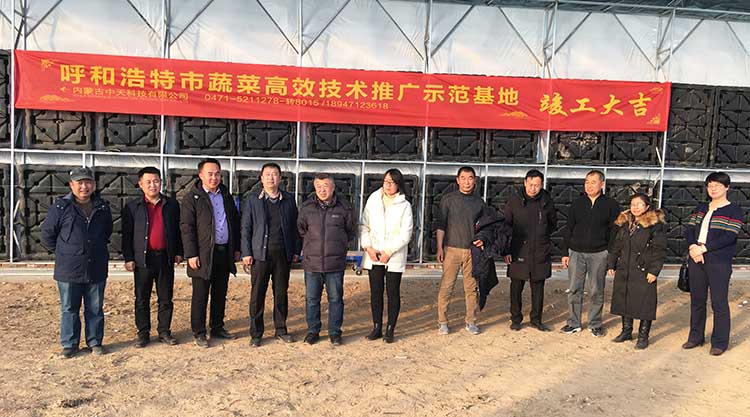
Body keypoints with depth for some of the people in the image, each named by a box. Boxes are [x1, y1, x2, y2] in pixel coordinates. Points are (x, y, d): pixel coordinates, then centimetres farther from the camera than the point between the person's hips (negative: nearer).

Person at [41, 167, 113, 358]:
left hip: (97, 269, 2)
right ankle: (69, 344, 20)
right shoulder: (61, 207, -6)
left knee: (95, 309, 11)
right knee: (69, 309, 8)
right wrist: (62, 251, 7)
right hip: (69, 270, -2)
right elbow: (47, 234, 3)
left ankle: (95, 342, 23)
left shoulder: (103, 208, 5)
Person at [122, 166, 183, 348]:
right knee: (142, 299, 7)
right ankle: (143, 333, 18)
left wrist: (178, 252, 8)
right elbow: (126, 234, 1)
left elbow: (178, 229, 12)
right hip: (143, 258, -1)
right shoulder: (132, 206, 1)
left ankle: (164, 331, 19)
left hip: (165, 258, 2)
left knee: (166, 298, 8)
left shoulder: (172, 204, 6)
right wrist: (128, 258, -4)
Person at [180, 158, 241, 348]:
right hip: (203, 254, -5)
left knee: (220, 294, 13)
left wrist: (236, 248, 11)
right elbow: (186, 227, -8)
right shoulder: (191, 198, -4)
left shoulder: (226, 196, 12)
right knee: (200, 296, 2)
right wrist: (191, 254, -14)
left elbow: (235, 222, 16)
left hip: (225, 252, 5)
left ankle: (217, 328, 25)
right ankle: (199, 333, 12)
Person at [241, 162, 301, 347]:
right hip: (260, 254, -2)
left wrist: (296, 250, 5)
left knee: (281, 293, 9)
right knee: (257, 294, 2)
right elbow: (246, 227, 3)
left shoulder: (289, 199, 8)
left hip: (283, 254, 2)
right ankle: (256, 334, 13)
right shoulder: (252, 199, 4)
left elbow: (294, 226, 10)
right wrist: (246, 253, -4)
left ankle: (281, 330, 23)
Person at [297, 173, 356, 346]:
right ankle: (312, 331, 23)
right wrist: (311, 244, 12)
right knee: (311, 299, 9)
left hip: (335, 262, -1)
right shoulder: (306, 207, 1)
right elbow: (300, 230, 15)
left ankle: (334, 332, 21)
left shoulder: (344, 207, -2)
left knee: (336, 299, 8)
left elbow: (350, 231, 11)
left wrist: (338, 244, 10)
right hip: (312, 262, 1)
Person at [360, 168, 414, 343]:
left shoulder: (404, 205, -2)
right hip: (373, 256, 2)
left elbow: (406, 234, -6)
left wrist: (389, 252, -12)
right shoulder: (373, 200, 6)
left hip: (394, 257, -2)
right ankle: (377, 327, 19)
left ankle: (390, 329, 15)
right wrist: (368, 247, -6)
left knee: (393, 293, 4)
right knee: (375, 292, 8)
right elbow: (364, 226, 7)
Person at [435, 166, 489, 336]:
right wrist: (440, 247, -7)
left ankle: (470, 321, 18)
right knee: (446, 287, -3)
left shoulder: (479, 203, 10)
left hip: (473, 251, 3)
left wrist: (482, 239, -2)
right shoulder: (448, 199, 2)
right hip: (452, 249, -2)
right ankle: (442, 322, 8)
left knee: (472, 287, 6)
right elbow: (440, 225, 0)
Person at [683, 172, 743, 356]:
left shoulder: (733, 210, -1)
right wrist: (693, 247, -12)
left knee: (719, 303, -2)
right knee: (697, 300, 12)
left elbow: (729, 237, -12)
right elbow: (689, 229, 7)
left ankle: (719, 342, 9)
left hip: (719, 262, -5)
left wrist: (703, 248, -16)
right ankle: (696, 337, 23)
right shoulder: (701, 208, 16)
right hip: (696, 259, 5)